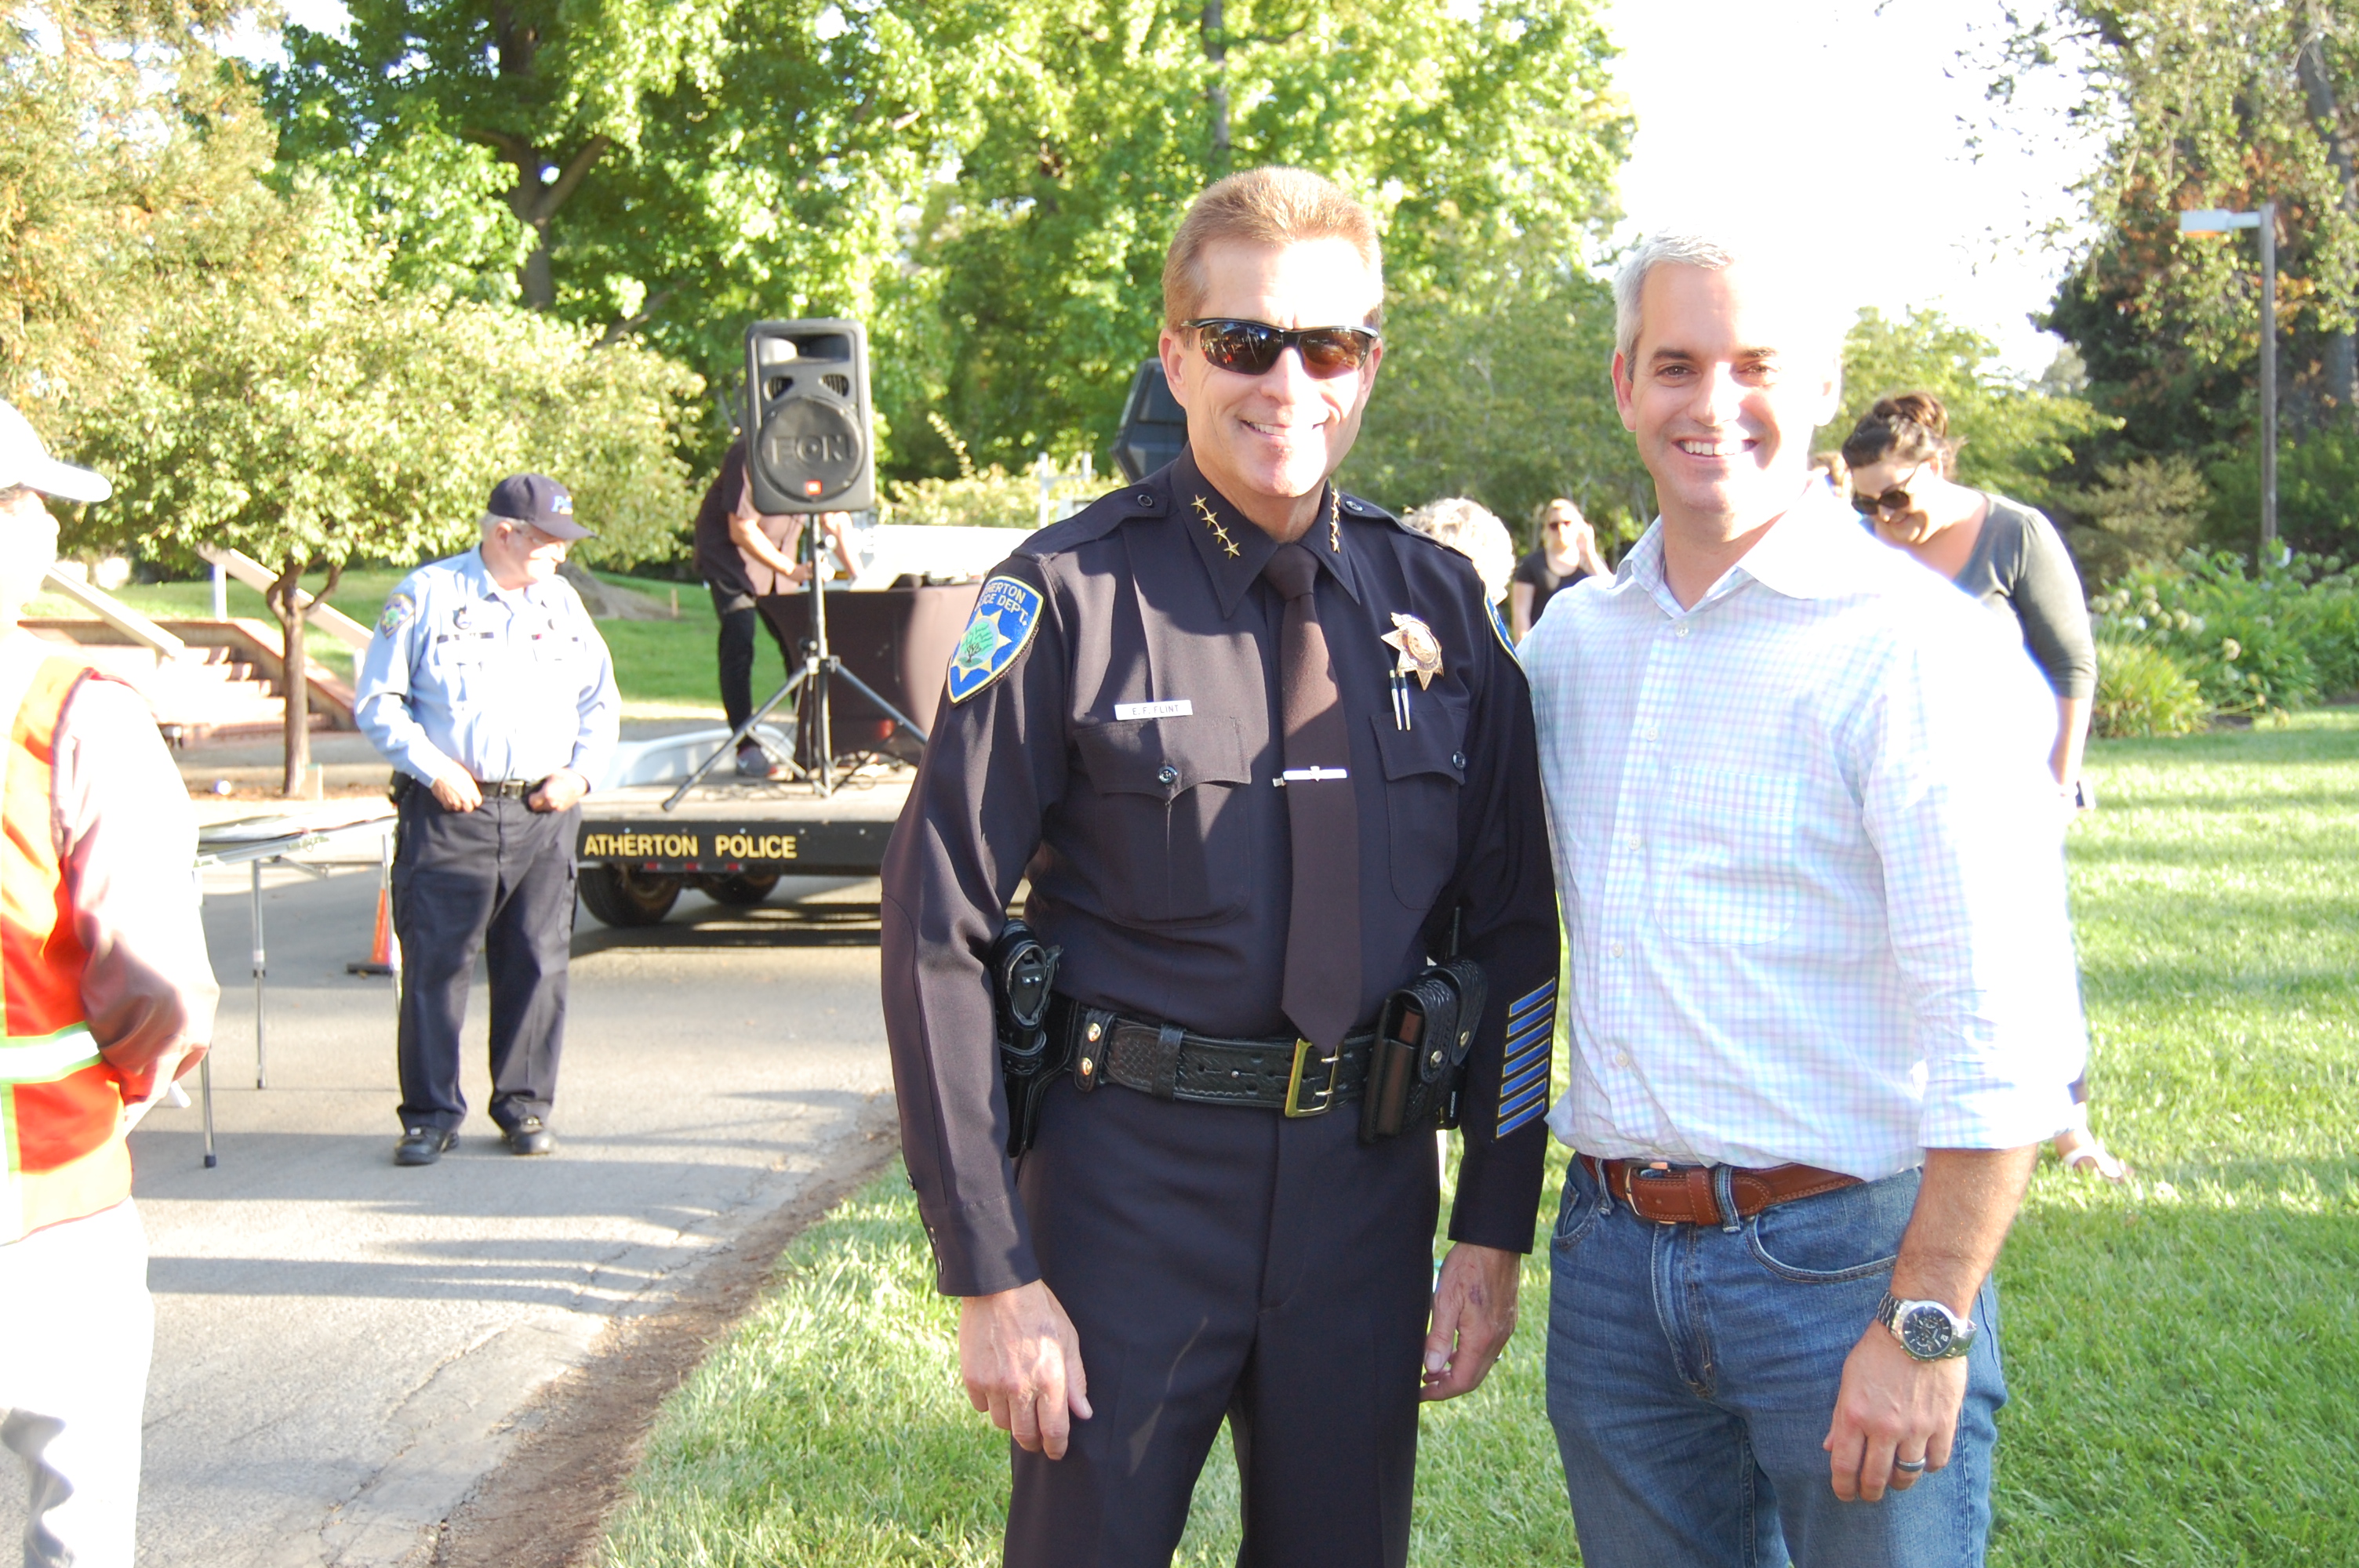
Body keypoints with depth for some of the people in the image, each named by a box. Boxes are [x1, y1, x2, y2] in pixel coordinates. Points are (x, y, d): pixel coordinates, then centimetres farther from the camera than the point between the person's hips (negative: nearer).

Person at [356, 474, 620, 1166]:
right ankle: (430, 1113, 5)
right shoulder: (426, 597, -1)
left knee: (538, 964, 4)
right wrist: (433, 769, -11)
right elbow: (377, 702, 0)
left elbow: (601, 702, 18)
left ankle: (524, 1105, 16)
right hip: (451, 811, -3)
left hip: (544, 814, 4)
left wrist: (580, 772, 2)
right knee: (434, 962, -3)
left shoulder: (563, 603, 13)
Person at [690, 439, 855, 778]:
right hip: (730, 555, -6)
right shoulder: (751, 457, -26)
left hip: (778, 556, 6)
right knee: (739, 643, -16)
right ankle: (746, 750, -14)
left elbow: (837, 521, -2)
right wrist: (790, 569, -27)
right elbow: (741, 531, -24)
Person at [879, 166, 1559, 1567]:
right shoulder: (1072, 597, -9)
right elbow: (938, 933, -9)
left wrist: (1496, 1232, 5)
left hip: (1370, 1188, 4)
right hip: (1130, 1184, -3)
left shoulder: (1437, 603, 4)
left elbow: (1512, 928, 9)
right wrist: (992, 1271, -12)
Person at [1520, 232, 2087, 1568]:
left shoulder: (1920, 648, -12)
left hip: (1843, 1258, -6)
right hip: (1614, 1250, 6)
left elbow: (2007, 1033, -16)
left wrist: (1926, 1329, -18)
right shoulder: (1572, 643, 9)